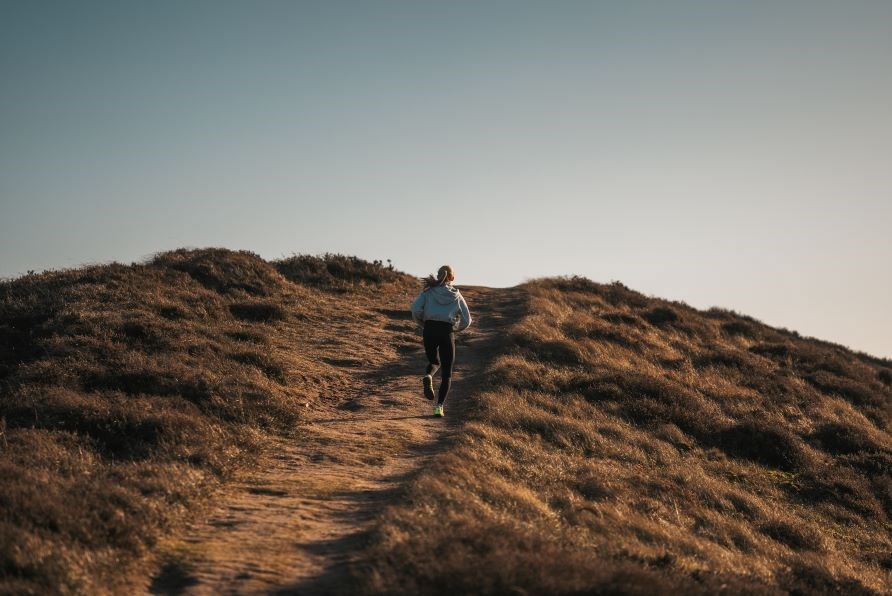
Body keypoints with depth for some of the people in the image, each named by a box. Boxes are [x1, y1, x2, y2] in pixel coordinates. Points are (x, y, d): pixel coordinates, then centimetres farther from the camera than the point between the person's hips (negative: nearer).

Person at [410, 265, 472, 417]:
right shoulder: (456, 295, 9)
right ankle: (439, 406, -5)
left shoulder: (428, 291, 7)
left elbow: (416, 309, -7)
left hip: (429, 330, 1)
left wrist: (422, 322, 10)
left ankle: (428, 376, -8)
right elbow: (466, 321, 8)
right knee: (446, 373, 9)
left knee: (434, 361, 27)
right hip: (447, 332, -1)